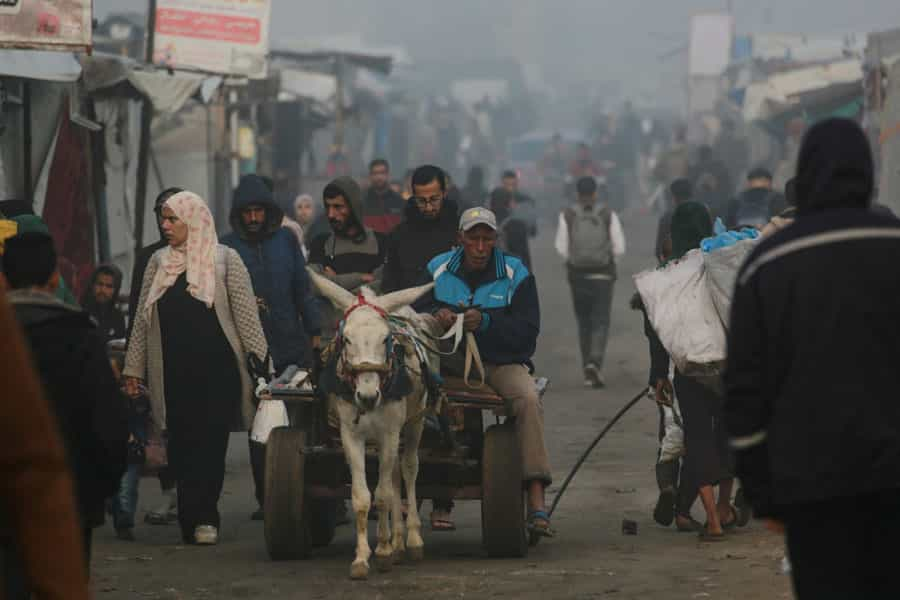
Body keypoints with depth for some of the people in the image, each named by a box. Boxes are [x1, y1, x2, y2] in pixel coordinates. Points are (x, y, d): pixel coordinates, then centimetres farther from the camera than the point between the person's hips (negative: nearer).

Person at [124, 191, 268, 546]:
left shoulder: (224, 260, 1)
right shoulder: (158, 262, 13)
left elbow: (246, 315, -2)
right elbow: (142, 320, 14)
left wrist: (259, 358, -8)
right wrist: (134, 369, 11)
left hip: (217, 369, -3)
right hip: (174, 371, 4)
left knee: (210, 444, -5)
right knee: (182, 447, 0)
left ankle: (201, 518, 0)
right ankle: (200, 519, 6)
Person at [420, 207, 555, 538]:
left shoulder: (516, 274, 1)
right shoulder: (437, 269, 7)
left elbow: (526, 331, -8)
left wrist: (486, 321, -26)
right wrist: (436, 315, -25)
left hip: (502, 362, -2)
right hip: (449, 360, 2)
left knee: (528, 400, -31)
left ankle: (536, 504, -36)